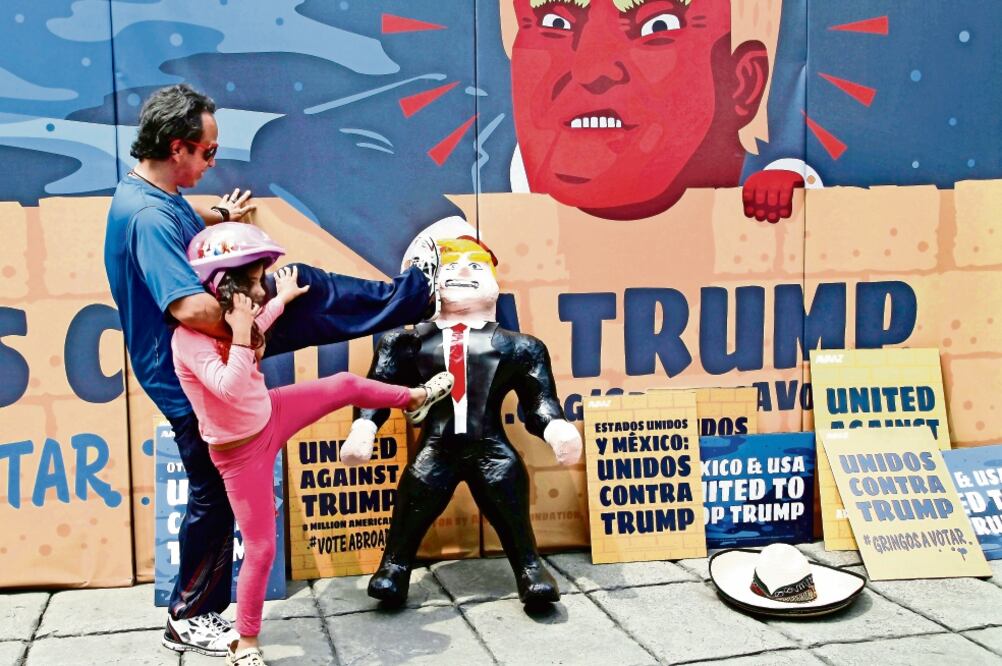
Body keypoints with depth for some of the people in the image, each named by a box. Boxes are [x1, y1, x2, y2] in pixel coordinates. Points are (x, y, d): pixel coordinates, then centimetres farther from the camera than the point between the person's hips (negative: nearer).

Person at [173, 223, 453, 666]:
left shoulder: (225, 318, -6)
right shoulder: (190, 335, -31)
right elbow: (229, 388, -41)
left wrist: (282, 300, 29)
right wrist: (240, 335, -41)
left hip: (269, 415, 8)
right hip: (240, 451, -7)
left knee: (346, 386, 18)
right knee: (261, 548, 0)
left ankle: (415, 400, 48)